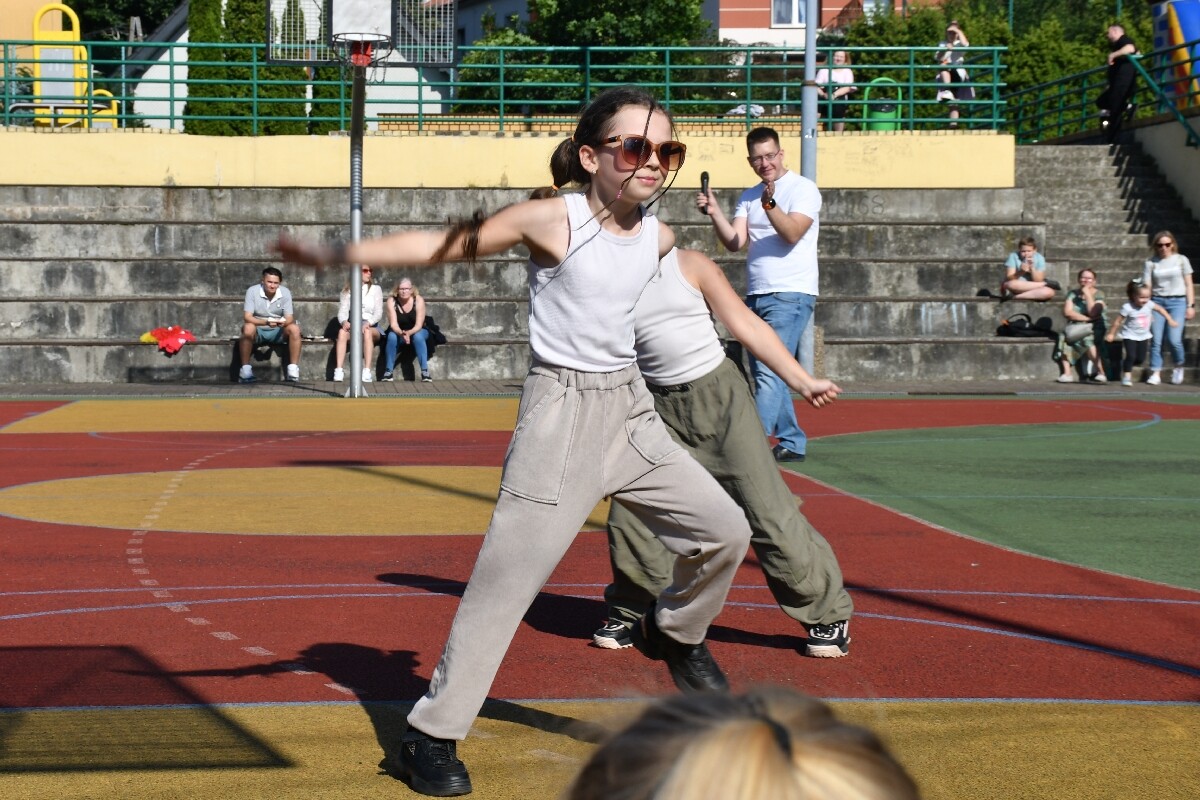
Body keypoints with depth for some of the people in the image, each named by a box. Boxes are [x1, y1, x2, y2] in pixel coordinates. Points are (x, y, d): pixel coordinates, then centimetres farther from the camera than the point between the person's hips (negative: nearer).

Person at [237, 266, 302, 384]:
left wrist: (283, 322, -37)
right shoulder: (252, 291, -16)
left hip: (278, 332, 2)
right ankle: (245, 369, -26)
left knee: (294, 329, -26)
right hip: (258, 330, -2)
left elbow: (289, 318, -11)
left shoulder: (285, 292, -10)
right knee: (248, 328, -35)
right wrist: (267, 322, -39)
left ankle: (293, 370, -21)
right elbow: (247, 317, -22)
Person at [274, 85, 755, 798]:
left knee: (725, 530, 6)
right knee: (507, 576, -9)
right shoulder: (552, 219, -12)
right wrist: (336, 254, -16)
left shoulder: (658, 237, 4)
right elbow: (439, 247, -11)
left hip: (630, 410, 6)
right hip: (561, 411, -6)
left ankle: (675, 634, 35)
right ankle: (432, 736, -1)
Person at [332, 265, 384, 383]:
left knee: (367, 332, -38)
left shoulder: (375, 289, 7)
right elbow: (342, 311, 2)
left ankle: (367, 372, -47)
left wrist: (368, 323, -21)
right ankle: (339, 371, -44)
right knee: (342, 332, -34)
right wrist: (344, 321, -22)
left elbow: (379, 313, -1)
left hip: (371, 326, -1)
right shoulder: (347, 290, 11)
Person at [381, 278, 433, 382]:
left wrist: (409, 333, -43)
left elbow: (418, 325, -23)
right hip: (398, 331, 1)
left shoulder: (418, 300, -19)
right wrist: (401, 333, -43)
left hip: (417, 331, -1)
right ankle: (389, 371, -24)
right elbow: (393, 324, -22)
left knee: (418, 337, -34)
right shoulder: (392, 302, -16)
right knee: (392, 336, -31)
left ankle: (425, 371, -32)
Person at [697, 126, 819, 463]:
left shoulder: (803, 189, -4)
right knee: (764, 375, 8)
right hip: (756, 296, 7)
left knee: (769, 372, -14)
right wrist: (715, 213, -13)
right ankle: (792, 443, 16)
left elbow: (791, 234, -18)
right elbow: (734, 242, 2)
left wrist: (770, 204, -32)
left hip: (790, 296, -7)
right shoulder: (748, 197, 15)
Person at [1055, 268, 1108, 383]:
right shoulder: (1073, 294, 13)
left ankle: (1101, 372, -31)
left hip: (1095, 328, -3)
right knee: (1063, 337, -31)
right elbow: (1067, 312, -2)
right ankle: (1067, 373, -37)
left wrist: (1087, 294, -7)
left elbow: (1093, 313, -10)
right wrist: (1087, 319, -10)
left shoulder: (1098, 294, 6)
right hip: (1074, 328, 3)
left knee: (1087, 339, -37)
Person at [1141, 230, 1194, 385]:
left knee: (1174, 339, -12)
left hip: (1177, 302, -1)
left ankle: (1179, 366, 14)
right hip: (1157, 301, 1)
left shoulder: (1181, 260, 6)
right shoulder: (1150, 262, 5)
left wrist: (1190, 305, 3)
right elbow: (1146, 287, 2)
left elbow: (1189, 284, 9)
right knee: (1156, 340, -5)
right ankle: (1155, 373, 3)